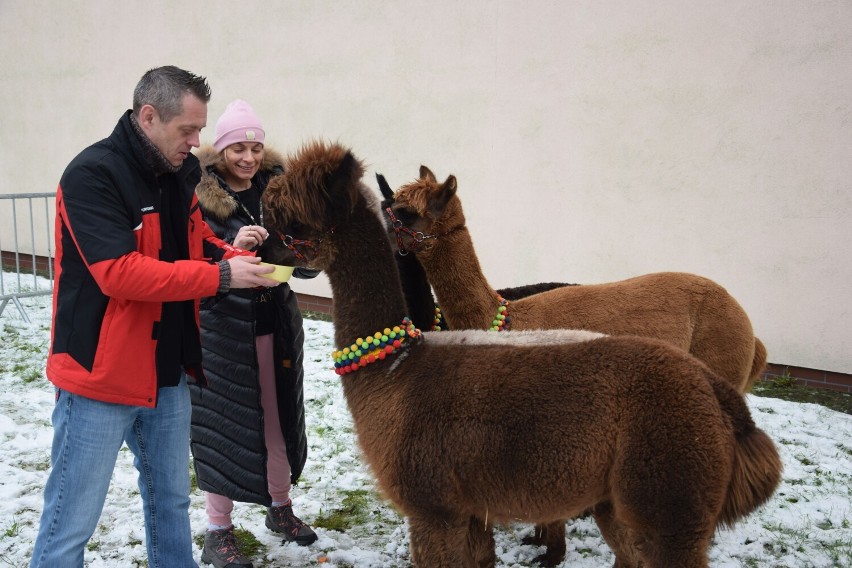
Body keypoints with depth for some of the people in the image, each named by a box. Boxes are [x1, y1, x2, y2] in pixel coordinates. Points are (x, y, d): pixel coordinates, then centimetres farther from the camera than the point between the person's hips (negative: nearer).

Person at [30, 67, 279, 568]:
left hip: (168, 374, 8)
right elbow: (119, 273, -27)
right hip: (101, 375, -7)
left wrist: (239, 259, -5)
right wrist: (221, 276, -25)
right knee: (72, 522, 3)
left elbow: (197, 241, 16)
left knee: (172, 502, 20)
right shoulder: (93, 175, -18)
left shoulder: (180, 173, 6)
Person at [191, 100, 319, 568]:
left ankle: (280, 507, 36)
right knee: (223, 422, 4)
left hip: (275, 323, 4)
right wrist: (231, 249, -32)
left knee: (279, 416, 15)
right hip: (222, 326, -4)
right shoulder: (199, 195, -9)